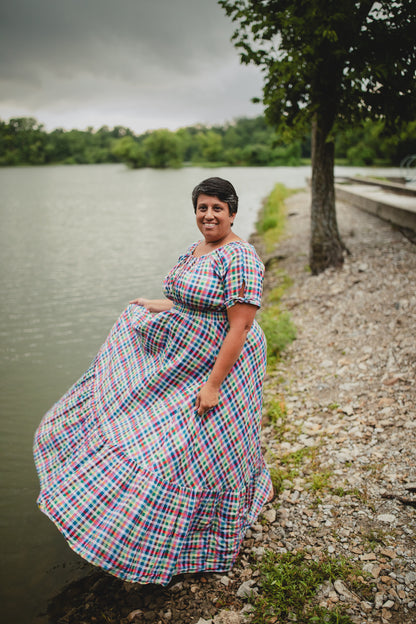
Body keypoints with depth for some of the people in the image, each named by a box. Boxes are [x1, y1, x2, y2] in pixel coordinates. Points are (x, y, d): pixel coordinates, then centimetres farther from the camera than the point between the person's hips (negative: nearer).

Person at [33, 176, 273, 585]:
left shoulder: (240, 258, -21)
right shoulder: (195, 250, 7)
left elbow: (239, 326, -24)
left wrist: (213, 383, -25)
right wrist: (155, 306, 26)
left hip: (221, 364, -9)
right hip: (182, 357, 9)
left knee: (205, 449, 3)